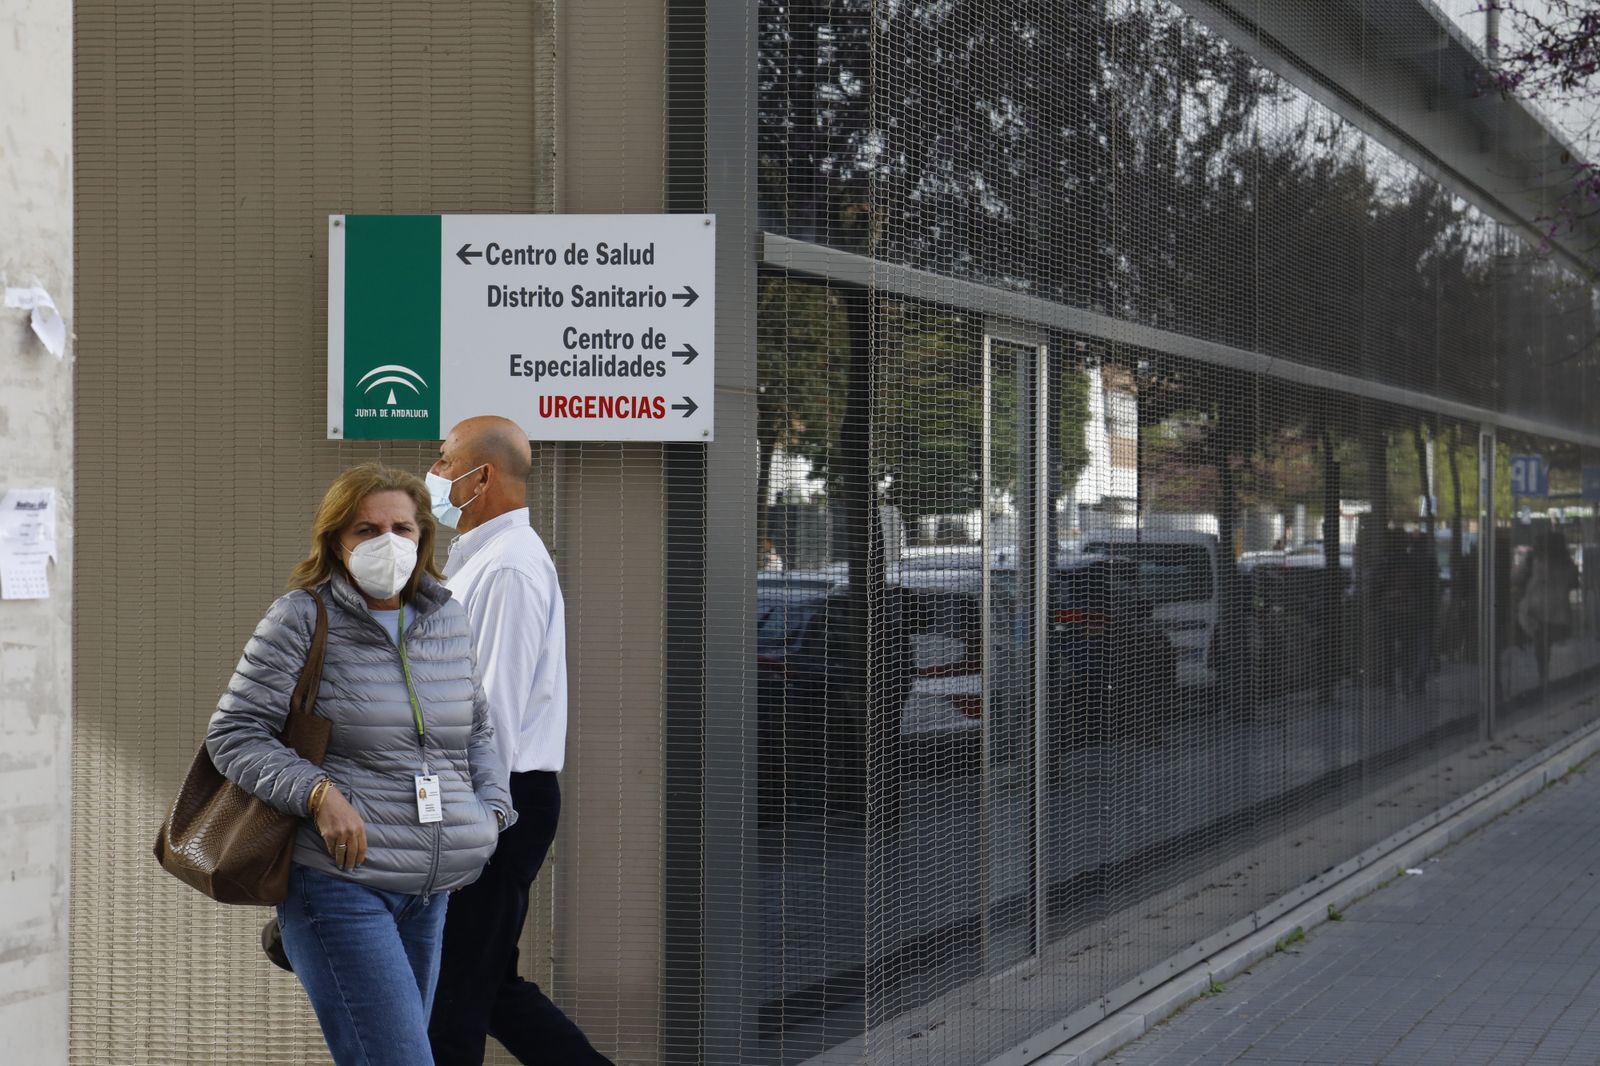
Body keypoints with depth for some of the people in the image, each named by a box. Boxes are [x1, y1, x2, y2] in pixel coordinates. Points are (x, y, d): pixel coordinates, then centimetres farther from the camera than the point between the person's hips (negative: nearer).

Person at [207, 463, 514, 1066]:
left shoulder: (448, 618, 12)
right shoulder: (301, 619, -6)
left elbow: (477, 729, 24)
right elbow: (233, 735, -7)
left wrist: (491, 809, 8)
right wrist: (319, 794, -20)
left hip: (432, 890, 7)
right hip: (339, 885, -7)